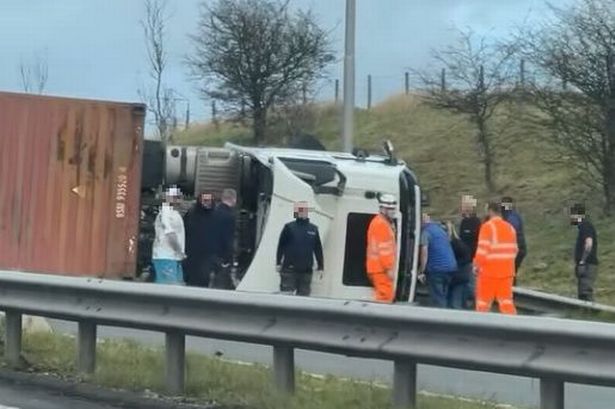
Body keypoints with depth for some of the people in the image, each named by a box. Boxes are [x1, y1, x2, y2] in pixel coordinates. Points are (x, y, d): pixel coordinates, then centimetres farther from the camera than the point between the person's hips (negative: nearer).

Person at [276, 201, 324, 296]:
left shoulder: (313, 229, 9)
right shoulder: (289, 227, 0)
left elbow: (318, 249, 12)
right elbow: (281, 246, 1)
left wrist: (320, 267, 10)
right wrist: (278, 263, -2)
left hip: (306, 271, 3)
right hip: (289, 270, -3)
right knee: (286, 295, -4)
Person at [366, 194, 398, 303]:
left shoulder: (386, 223, 22)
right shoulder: (380, 224, -13)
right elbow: (384, 249, -19)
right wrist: (389, 268, -21)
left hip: (379, 268, 11)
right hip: (381, 269, -11)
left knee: (384, 295, 14)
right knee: (386, 296, -14)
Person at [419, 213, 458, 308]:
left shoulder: (425, 232, -6)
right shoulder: (441, 229, 20)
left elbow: (424, 252, -14)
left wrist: (421, 271, -10)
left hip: (436, 268, -8)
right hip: (451, 266, 8)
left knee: (438, 300, -5)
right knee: (444, 298, 16)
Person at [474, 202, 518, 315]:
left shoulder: (488, 226, -10)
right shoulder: (510, 227, 11)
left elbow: (482, 249, -14)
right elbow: (514, 250, 12)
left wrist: (477, 264, -2)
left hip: (489, 269, -5)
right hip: (506, 270, 5)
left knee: (483, 301, 6)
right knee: (506, 301, 9)